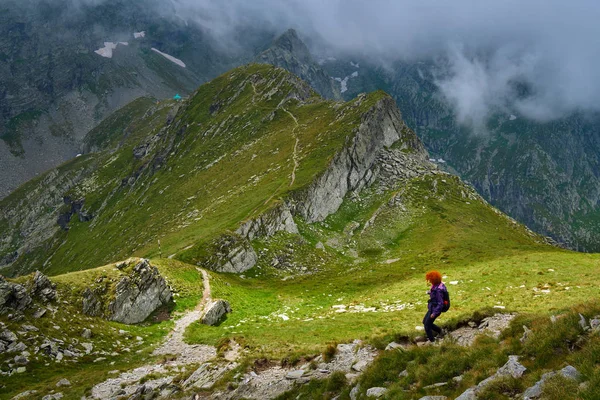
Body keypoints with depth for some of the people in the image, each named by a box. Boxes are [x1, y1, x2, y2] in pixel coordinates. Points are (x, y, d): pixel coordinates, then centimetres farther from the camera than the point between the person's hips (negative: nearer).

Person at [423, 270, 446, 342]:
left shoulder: (439, 290, -31)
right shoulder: (436, 285, -3)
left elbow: (440, 303, -28)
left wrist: (434, 313, -23)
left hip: (435, 309, -9)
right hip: (432, 307, 9)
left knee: (427, 326, 4)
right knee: (425, 322, 21)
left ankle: (432, 341, 20)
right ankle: (439, 330, 34)